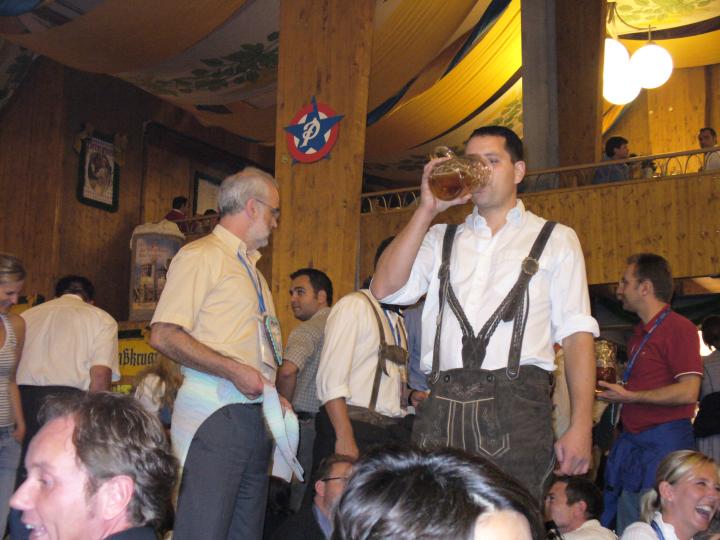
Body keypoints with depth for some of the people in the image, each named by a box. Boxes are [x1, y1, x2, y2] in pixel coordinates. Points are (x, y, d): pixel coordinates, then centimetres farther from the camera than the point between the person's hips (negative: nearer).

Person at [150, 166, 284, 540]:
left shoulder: (251, 268, 24)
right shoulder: (201, 255, -4)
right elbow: (164, 336, -15)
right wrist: (234, 371, -18)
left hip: (254, 415, 9)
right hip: (214, 414, -8)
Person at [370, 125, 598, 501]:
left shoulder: (555, 240, 14)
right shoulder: (440, 239, 20)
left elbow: (577, 335, 6)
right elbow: (384, 289, 4)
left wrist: (581, 427, -5)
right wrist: (427, 209, 3)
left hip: (515, 404, -2)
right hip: (442, 407, 2)